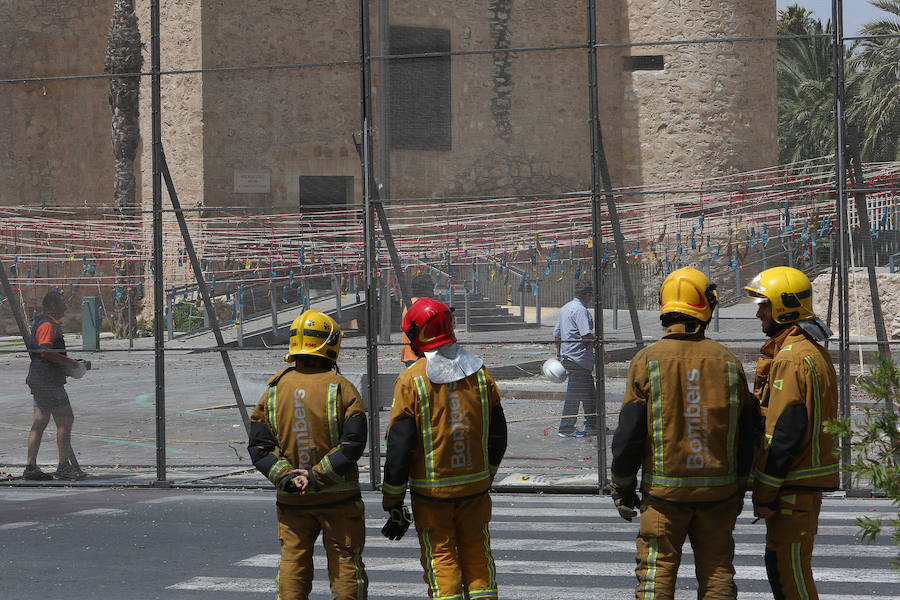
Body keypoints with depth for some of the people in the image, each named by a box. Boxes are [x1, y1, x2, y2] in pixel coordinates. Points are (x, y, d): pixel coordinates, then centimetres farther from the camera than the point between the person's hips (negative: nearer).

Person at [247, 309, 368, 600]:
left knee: (293, 563, 8)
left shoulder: (275, 391, 3)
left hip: (291, 499, 3)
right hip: (338, 498, -3)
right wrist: (316, 475, -16)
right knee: (345, 564, 5)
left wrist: (284, 476, -11)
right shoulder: (342, 389, -8)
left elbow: (259, 447, -3)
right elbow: (353, 444, -16)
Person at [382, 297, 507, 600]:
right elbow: (497, 436, 10)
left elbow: (399, 447, -12)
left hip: (431, 491, -4)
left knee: (440, 560, 4)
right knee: (477, 556, 14)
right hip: (475, 487, 4)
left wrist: (393, 504, -5)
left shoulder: (411, 380, -12)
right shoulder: (480, 373, 2)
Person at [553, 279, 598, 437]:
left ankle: (592, 425, 22)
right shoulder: (580, 310, -15)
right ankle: (566, 428, -2)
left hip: (567, 356, 10)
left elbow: (557, 334, 20)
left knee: (589, 393, 16)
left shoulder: (565, 308, 16)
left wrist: (559, 354, 26)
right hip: (579, 357, -10)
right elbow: (587, 335, -22)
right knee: (574, 394, -5)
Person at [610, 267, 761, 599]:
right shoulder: (728, 362, 1)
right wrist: (738, 488, 18)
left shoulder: (648, 361, -7)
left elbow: (628, 434, -7)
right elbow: (747, 434, 7)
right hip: (718, 490, 2)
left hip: (664, 492, -2)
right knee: (717, 572, 11)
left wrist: (622, 488, 3)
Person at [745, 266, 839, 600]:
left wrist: (764, 494, -18)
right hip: (809, 479, 10)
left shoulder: (792, 360, -17)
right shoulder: (815, 353, 16)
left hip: (794, 485, -10)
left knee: (788, 569, -7)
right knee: (781, 565, 15)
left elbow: (782, 434, -22)